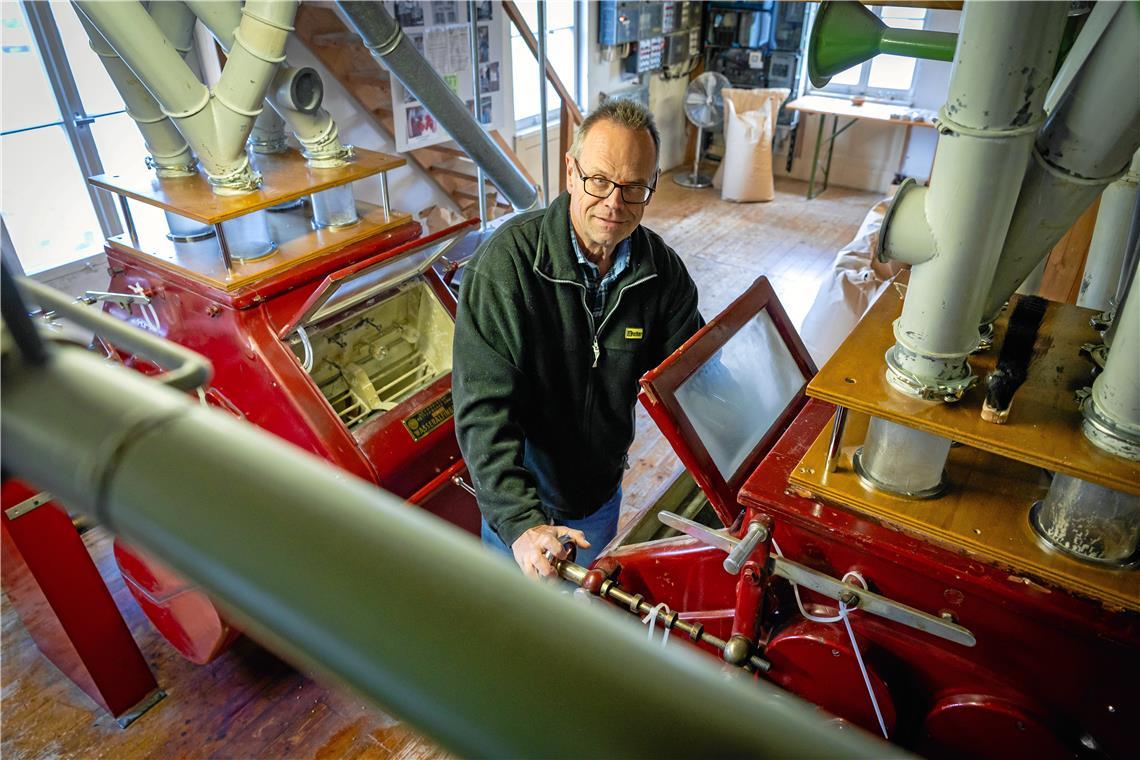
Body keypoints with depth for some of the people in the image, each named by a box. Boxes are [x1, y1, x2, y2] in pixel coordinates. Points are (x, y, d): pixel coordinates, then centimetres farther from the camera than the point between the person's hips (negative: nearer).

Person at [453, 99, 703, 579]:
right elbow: (483, 409, -30)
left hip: (602, 490, 4)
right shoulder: (507, 261, -27)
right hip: (520, 500, -3)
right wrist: (520, 521, -38)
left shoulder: (662, 270, -12)